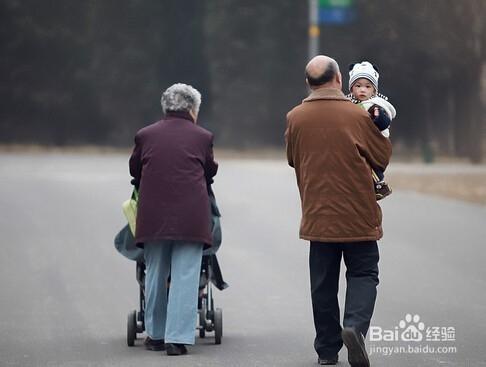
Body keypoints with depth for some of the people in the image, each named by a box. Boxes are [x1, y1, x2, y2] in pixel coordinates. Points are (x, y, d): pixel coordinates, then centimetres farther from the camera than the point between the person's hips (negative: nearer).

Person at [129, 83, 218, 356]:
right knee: (185, 277, -1)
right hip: (191, 217, -2)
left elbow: (135, 173, 20)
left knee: (155, 276, 13)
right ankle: (178, 338, -6)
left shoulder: (145, 135, 10)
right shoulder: (203, 137, 5)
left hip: (153, 215, 2)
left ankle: (156, 335, 21)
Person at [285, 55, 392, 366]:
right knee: (363, 274, 6)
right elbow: (384, 156, 3)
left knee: (323, 282, 10)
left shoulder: (295, 118, -1)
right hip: (358, 213, -2)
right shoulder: (357, 116, -9)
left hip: (317, 214, 3)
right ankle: (355, 325, -19)